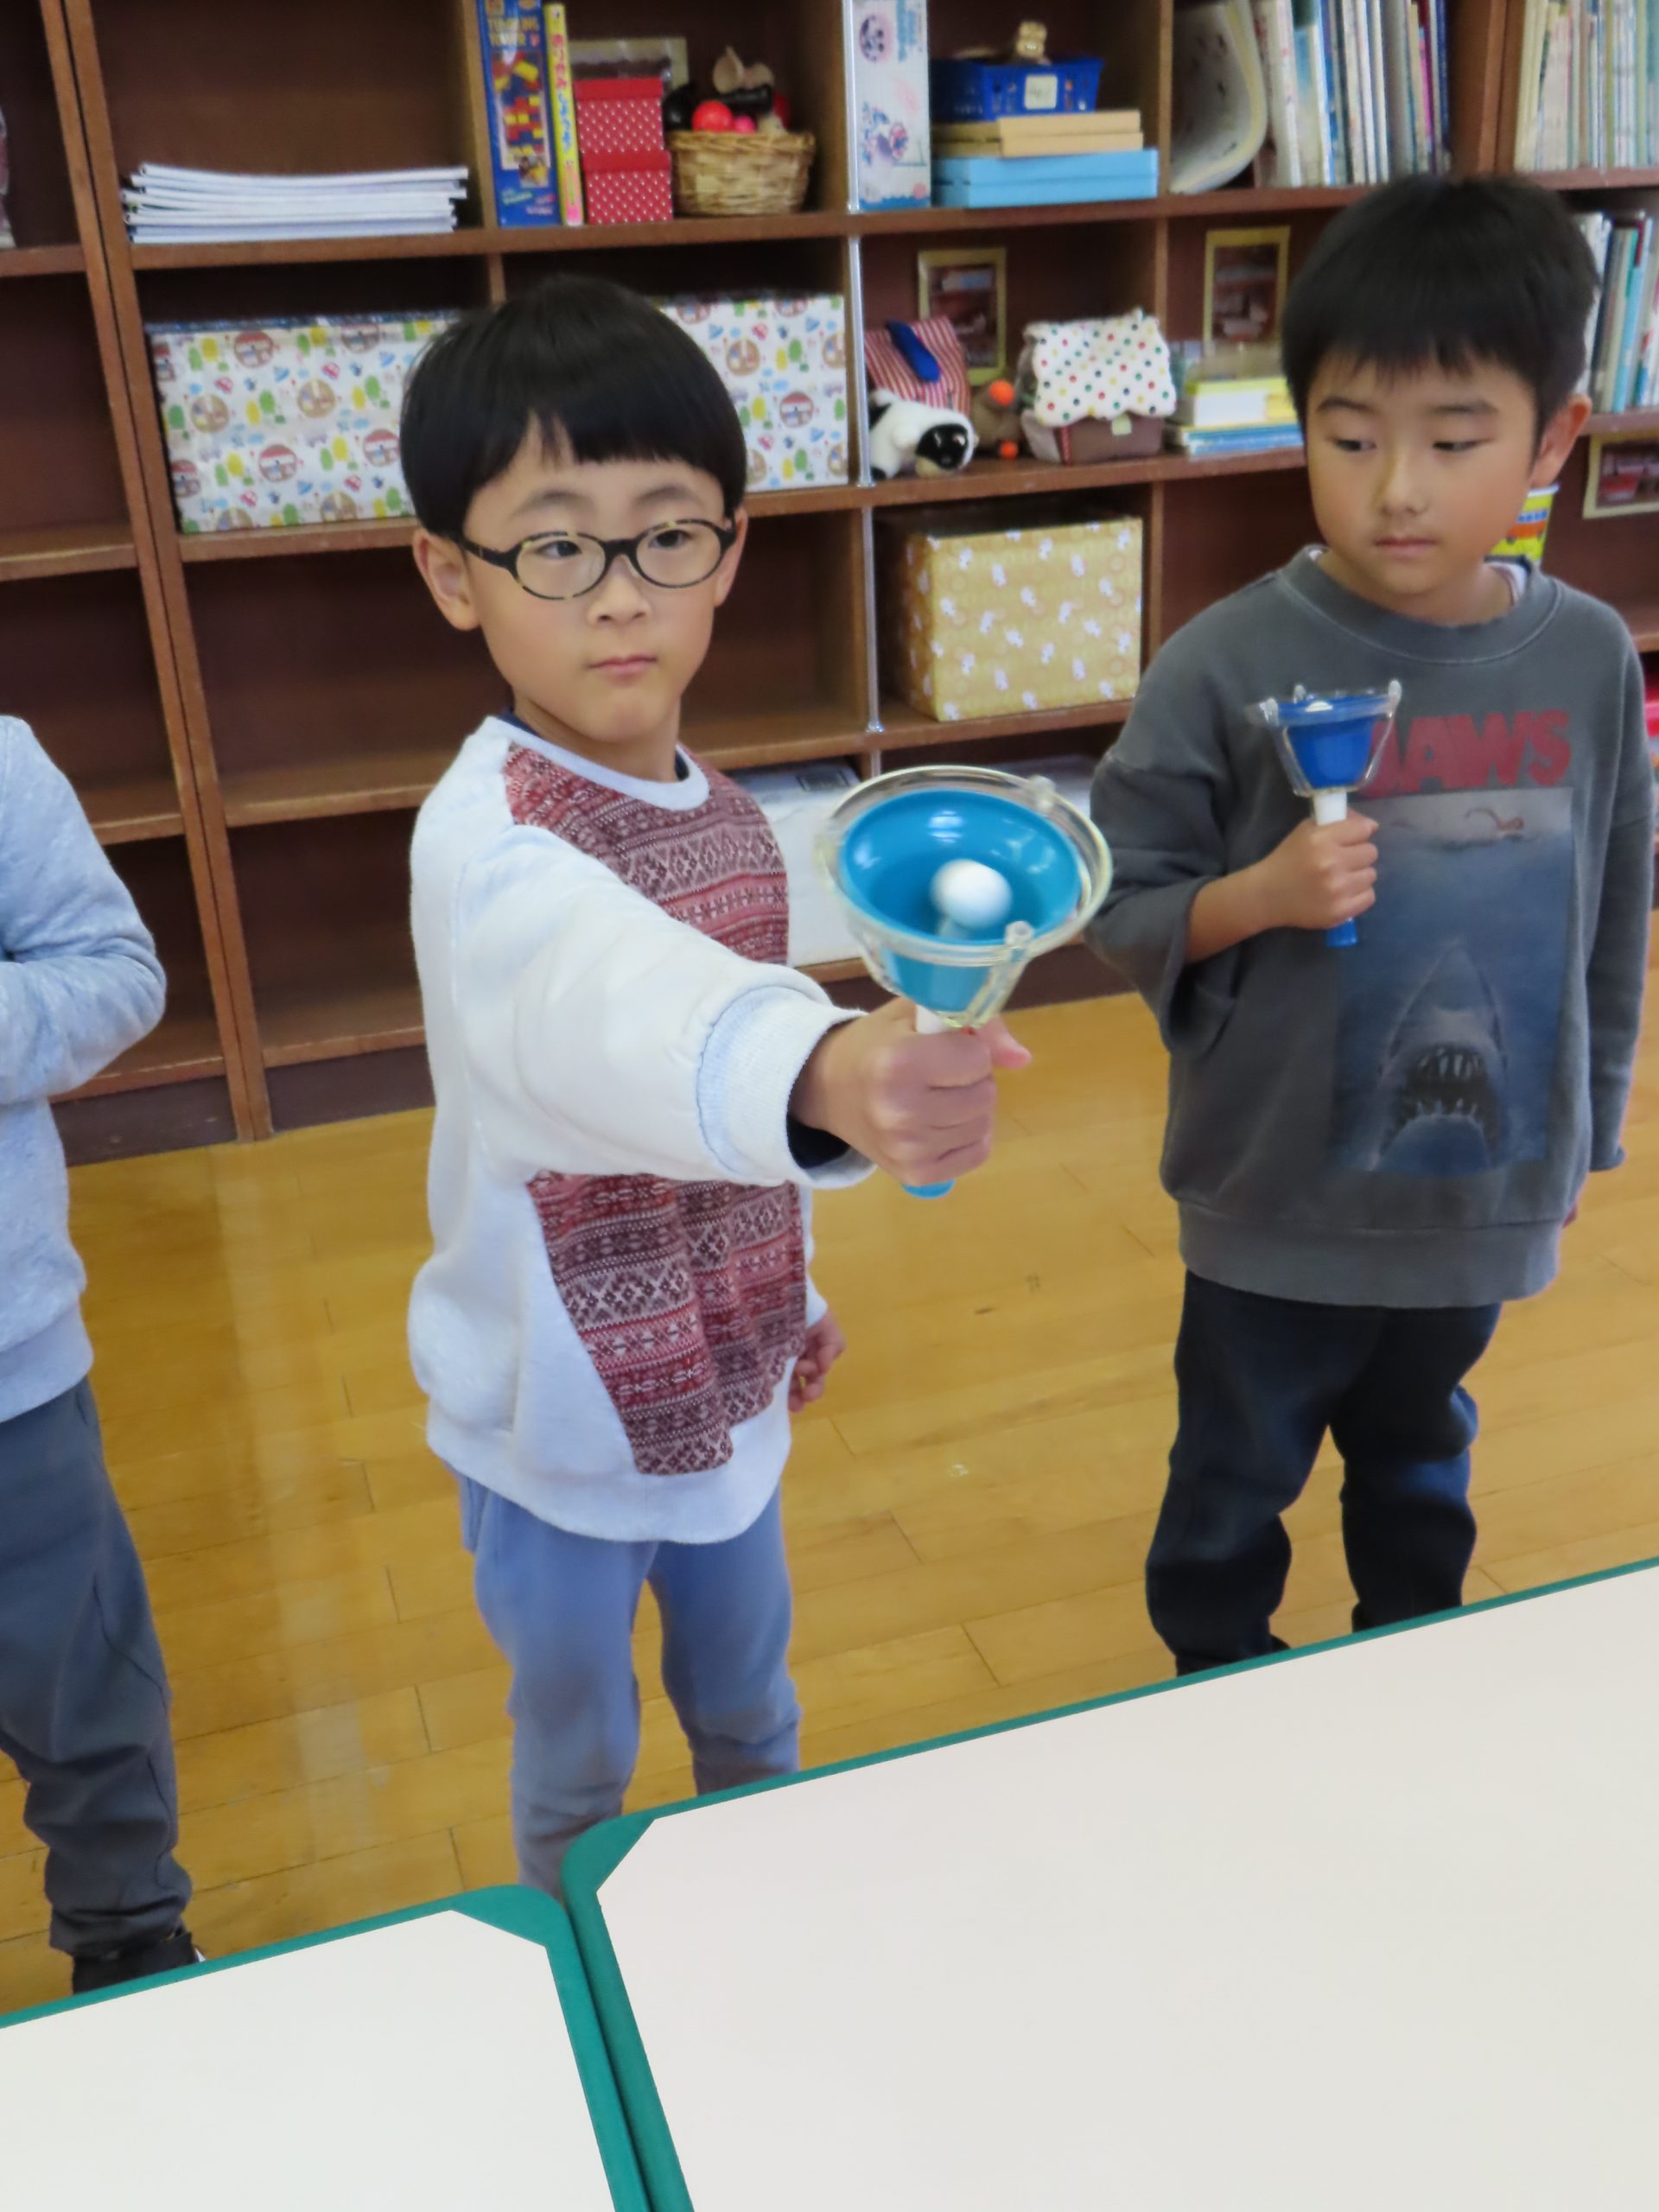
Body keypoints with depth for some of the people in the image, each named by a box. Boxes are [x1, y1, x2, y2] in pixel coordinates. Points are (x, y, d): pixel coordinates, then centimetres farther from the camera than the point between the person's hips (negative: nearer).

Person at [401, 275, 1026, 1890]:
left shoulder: (723, 815, -4)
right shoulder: (484, 842, -29)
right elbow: (604, 1008, -51)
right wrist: (823, 1075, -72)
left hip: (719, 1383, 6)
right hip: (558, 1423, -5)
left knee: (749, 1713, 27)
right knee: (579, 1771, 20)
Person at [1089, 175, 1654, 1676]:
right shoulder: (1229, 667, -18)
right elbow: (1123, 910, -12)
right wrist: (1263, 894, -30)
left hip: (1486, 1190, 3)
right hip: (1283, 1199, -3)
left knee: (1419, 1457, 27)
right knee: (1238, 1483, 19)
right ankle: (1214, 1693, 46)